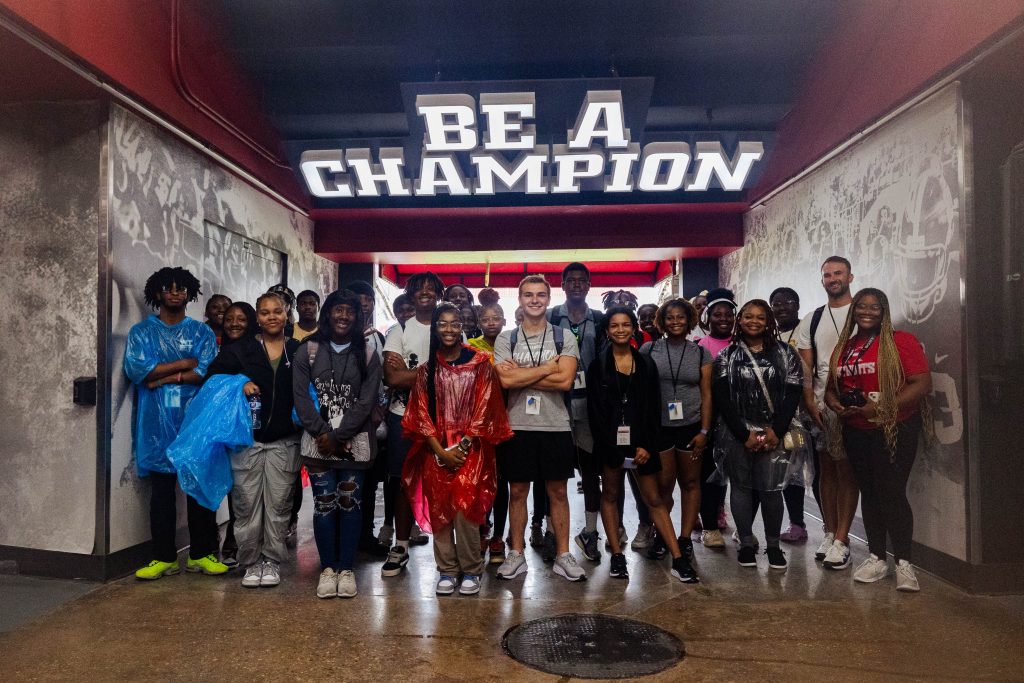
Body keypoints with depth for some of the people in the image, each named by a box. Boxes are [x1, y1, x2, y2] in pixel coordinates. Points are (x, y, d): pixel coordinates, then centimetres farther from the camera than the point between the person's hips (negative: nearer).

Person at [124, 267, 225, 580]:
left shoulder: (202, 332, 9)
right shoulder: (141, 331, 9)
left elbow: (207, 372, -5)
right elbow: (136, 369, -8)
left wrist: (163, 376, -11)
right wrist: (185, 363, -7)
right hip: (158, 422, 0)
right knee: (161, 489, 4)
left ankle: (201, 554, 14)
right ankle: (164, 557, 14)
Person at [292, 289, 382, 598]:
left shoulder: (367, 355, 3)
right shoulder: (307, 351, 5)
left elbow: (366, 402, -3)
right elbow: (301, 396, -1)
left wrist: (338, 436, -11)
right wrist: (323, 433, -12)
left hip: (355, 443, 0)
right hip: (318, 441, 0)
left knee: (350, 503, 4)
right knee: (324, 504, 3)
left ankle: (346, 568, 15)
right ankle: (327, 568, 15)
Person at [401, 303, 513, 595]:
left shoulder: (480, 362, 1)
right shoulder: (427, 369, 7)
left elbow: (484, 409, -3)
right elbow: (421, 413, 3)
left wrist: (462, 447, -9)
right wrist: (441, 451, -7)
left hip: (469, 448, -2)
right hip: (436, 450, 3)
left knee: (465, 506, -10)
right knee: (439, 508, 2)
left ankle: (471, 570, 6)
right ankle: (447, 570, 15)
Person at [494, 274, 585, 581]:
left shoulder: (564, 337, 2)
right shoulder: (505, 339, 3)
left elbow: (565, 381, -12)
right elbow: (506, 380, -12)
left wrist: (520, 376, -11)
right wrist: (548, 366, -9)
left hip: (555, 426, 0)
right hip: (517, 426, 1)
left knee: (557, 491, 9)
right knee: (518, 491, 10)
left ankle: (563, 555, 20)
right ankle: (516, 554, 22)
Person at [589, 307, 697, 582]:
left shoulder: (646, 364, 7)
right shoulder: (597, 366, 1)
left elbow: (654, 408, 4)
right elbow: (595, 410, -2)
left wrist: (647, 445, -6)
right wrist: (609, 447, -9)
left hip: (640, 440, 1)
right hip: (611, 441, -1)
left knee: (654, 499, 3)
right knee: (610, 494, 8)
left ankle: (678, 559, 4)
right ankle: (617, 555, 15)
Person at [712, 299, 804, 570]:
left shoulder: (785, 354, 6)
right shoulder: (727, 356, 4)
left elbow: (793, 395, 1)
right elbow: (721, 398, -2)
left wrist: (776, 432, -10)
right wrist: (744, 434, -9)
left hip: (774, 433, 0)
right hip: (737, 434, 0)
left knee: (771, 489, -2)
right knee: (741, 486, 5)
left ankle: (773, 545, 13)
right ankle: (746, 544, 16)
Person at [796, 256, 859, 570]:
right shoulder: (811, 320, 12)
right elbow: (806, 367, 10)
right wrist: (810, 403, 0)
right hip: (820, 406, 5)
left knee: (847, 470, -2)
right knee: (826, 469, 10)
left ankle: (841, 540, 3)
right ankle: (830, 533, 19)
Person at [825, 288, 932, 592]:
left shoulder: (901, 341, -7)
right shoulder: (843, 347, 10)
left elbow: (922, 384, -14)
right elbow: (831, 387, 17)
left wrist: (881, 407, -22)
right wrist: (836, 405, -6)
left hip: (896, 429, -5)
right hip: (856, 432, 5)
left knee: (892, 493, -7)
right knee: (869, 493, 12)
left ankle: (904, 563, 7)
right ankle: (876, 558, 23)